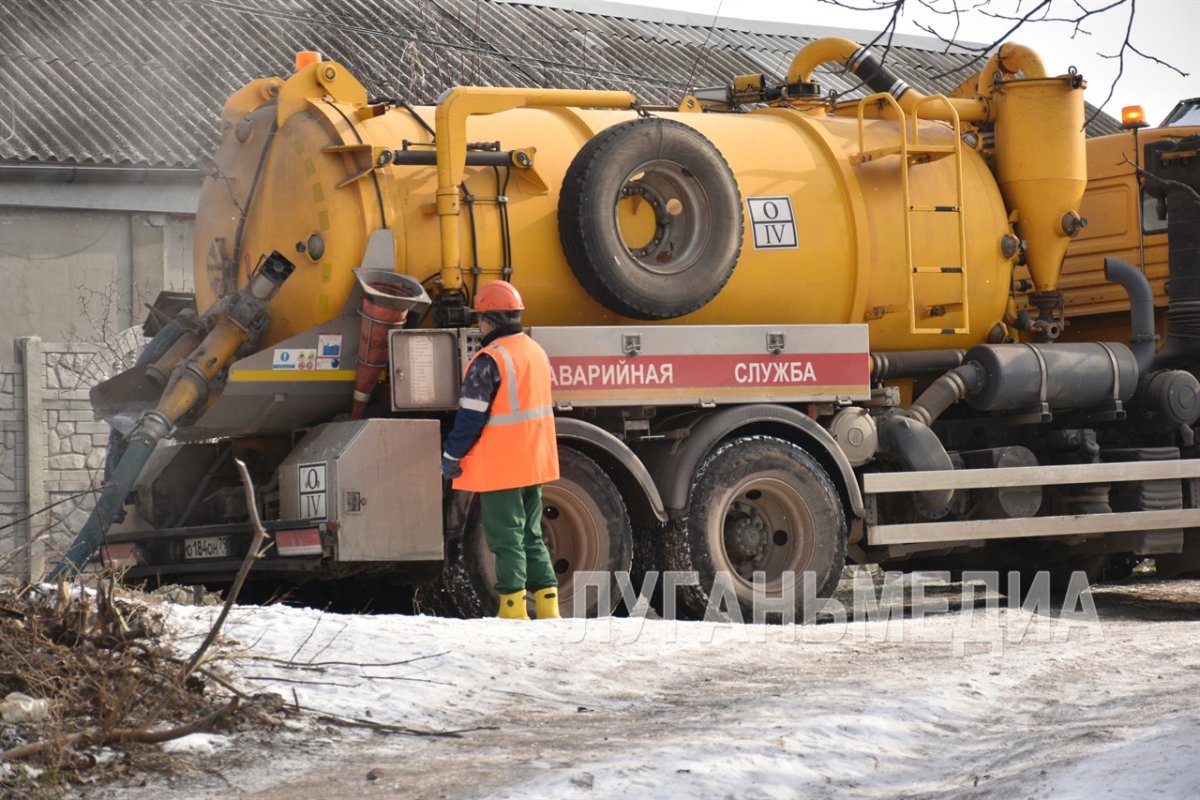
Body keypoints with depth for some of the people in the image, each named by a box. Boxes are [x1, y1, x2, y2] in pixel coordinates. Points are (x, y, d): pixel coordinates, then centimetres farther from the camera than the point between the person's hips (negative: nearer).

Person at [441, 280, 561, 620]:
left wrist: (451, 456, -6)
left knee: (506, 539, -1)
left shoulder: (489, 360, -17)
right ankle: (547, 607, 13)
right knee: (531, 535, 15)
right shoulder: (537, 352, 9)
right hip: (535, 463, 8)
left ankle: (513, 610, -1)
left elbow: (470, 416, -17)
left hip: (499, 468, -8)